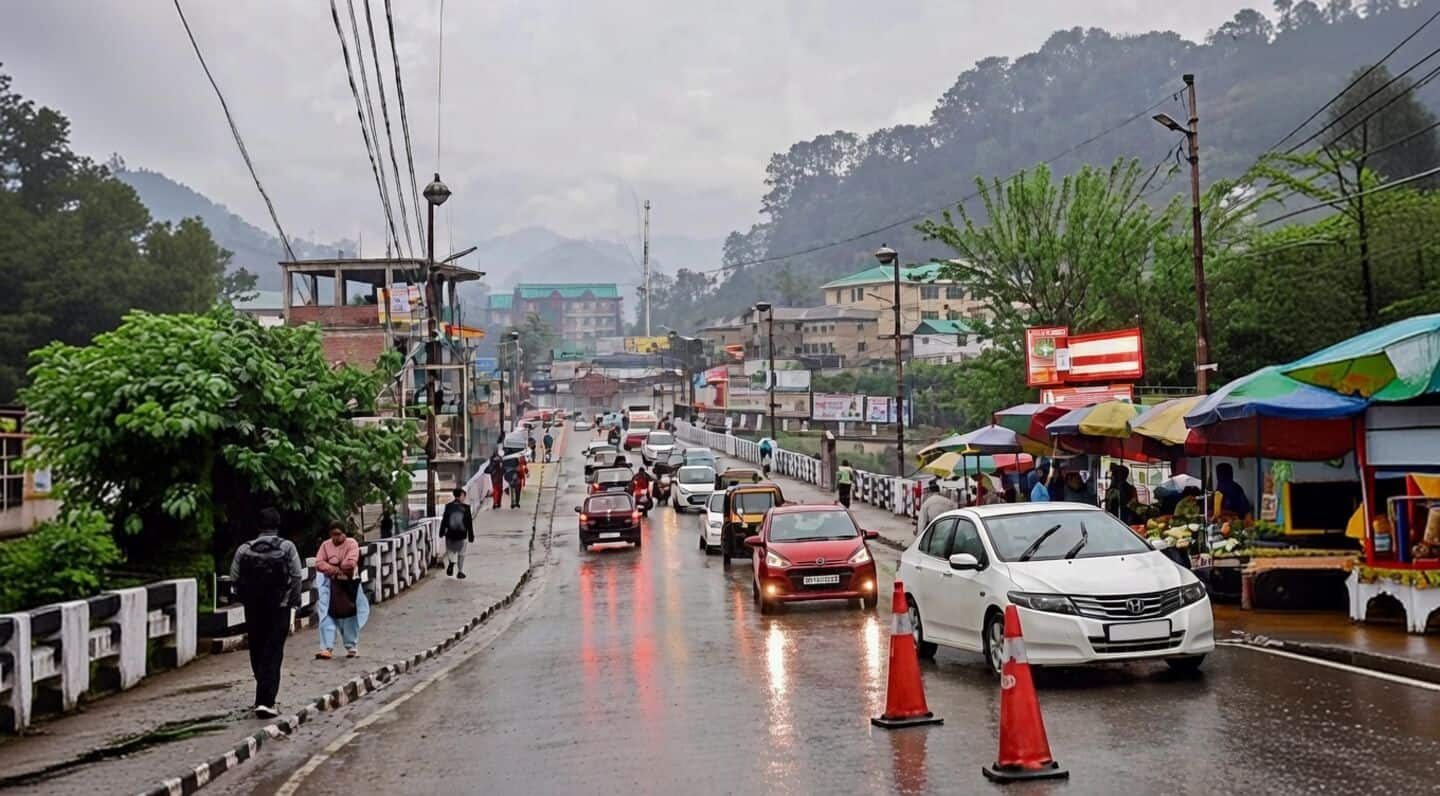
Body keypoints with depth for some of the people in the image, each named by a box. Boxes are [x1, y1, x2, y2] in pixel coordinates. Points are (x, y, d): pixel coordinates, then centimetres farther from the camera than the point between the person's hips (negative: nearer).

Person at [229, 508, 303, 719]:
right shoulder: (287, 547, -5)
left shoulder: (244, 549, 1)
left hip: (253, 608, 3)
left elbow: (234, 579, 1)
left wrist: (245, 599, 14)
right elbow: (297, 577, -8)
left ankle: (265, 695, 31)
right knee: (273, 654, -2)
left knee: (257, 652, 16)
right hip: (279, 607, -3)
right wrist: (295, 601, 2)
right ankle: (265, 701, -12)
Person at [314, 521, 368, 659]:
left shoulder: (351, 543, -8)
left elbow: (350, 563, -21)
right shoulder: (325, 545, 4)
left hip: (348, 584, -3)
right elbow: (318, 563, -7)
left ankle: (352, 647, 24)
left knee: (349, 616, 9)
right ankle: (327, 648, -7)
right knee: (327, 617, -6)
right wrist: (336, 569, -20)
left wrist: (331, 566, -9)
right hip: (330, 586, 3)